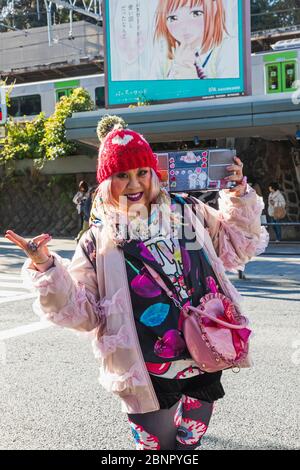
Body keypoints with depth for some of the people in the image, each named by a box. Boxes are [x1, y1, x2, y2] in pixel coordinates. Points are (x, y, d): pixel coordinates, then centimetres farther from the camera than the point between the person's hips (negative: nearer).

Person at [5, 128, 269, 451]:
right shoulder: (99, 242, -5)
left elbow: (235, 248, 14)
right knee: (158, 444, 9)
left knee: (191, 441, 20)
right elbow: (82, 311, -6)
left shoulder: (189, 212, 1)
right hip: (149, 375, -3)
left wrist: (239, 196, 3)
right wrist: (46, 270, -18)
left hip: (205, 360, 3)